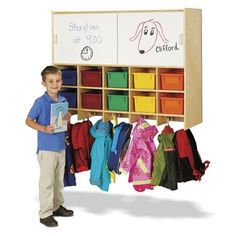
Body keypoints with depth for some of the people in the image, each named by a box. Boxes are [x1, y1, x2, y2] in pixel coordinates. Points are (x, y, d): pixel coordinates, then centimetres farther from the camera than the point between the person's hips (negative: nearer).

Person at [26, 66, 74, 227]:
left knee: (59, 180, 19)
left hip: (61, 147, 6)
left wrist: (68, 119, -7)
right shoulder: (40, 102, -14)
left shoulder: (63, 101, 4)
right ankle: (45, 214, 8)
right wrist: (44, 129, -23)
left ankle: (57, 206, 34)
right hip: (46, 148, -6)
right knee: (47, 182, -1)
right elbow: (29, 121, -10)